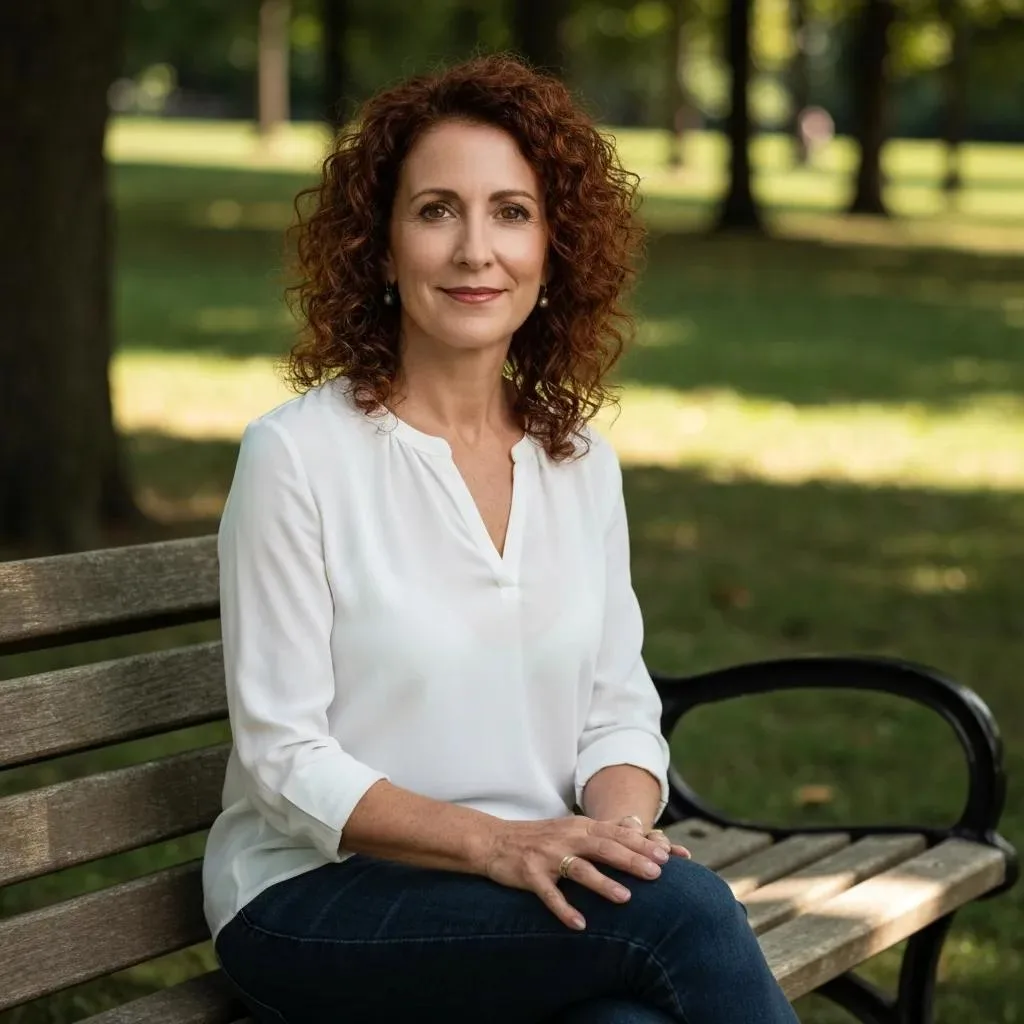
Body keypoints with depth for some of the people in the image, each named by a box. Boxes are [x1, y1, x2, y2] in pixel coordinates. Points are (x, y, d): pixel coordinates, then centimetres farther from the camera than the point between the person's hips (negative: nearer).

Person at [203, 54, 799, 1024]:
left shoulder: (581, 460, 9)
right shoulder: (297, 454, -8)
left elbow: (618, 712, 10)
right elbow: (285, 760, -9)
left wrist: (622, 827, -13)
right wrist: (491, 842, -23)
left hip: (534, 896, 4)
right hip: (316, 900, -4)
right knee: (682, 908, -30)